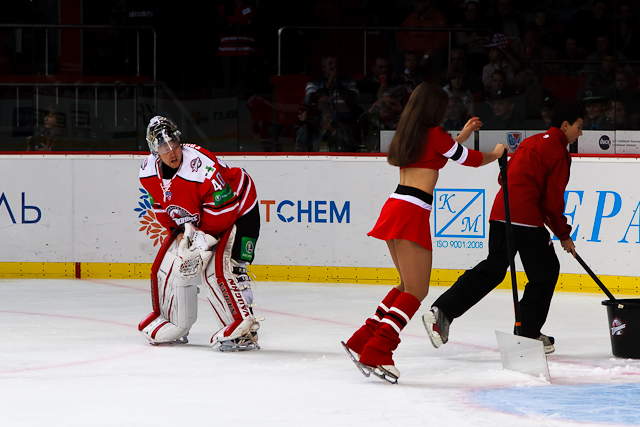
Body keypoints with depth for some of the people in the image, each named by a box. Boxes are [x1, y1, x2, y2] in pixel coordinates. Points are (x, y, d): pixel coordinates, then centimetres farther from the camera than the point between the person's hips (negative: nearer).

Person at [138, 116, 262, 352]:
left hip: (237, 211, -8)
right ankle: (174, 326, 23)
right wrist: (178, 232, -7)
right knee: (168, 265, 4)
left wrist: (204, 238, -27)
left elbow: (223, 209, -30)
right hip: (192, 221, 8)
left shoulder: (202, 166, -35)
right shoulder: (149, 171, -12)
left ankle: (244, 330, -19)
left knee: (217, 269, -24)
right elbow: (162, 206, 4)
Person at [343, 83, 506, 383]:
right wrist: (496, 154, 26)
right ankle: (376, 353, -18)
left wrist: (463, 135, 40)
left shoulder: (407, 135, 17)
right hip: (412, 215, -8)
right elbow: (471, 159, 6)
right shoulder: (434, 134, -5)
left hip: (394, 210, 8)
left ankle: (362, 341, 12)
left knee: (409, 285, 18)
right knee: (416, 291, -6)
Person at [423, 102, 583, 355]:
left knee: (492, 269, 14)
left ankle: (441, 312, 3)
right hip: (526, 218, -8)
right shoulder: (558, 152, -5)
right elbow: (552, 201, -7)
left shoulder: (532, 143, 22)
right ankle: (528, 333, 8)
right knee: (546, 271, 6)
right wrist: (563, 235, 5)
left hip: (501, 212, 8)